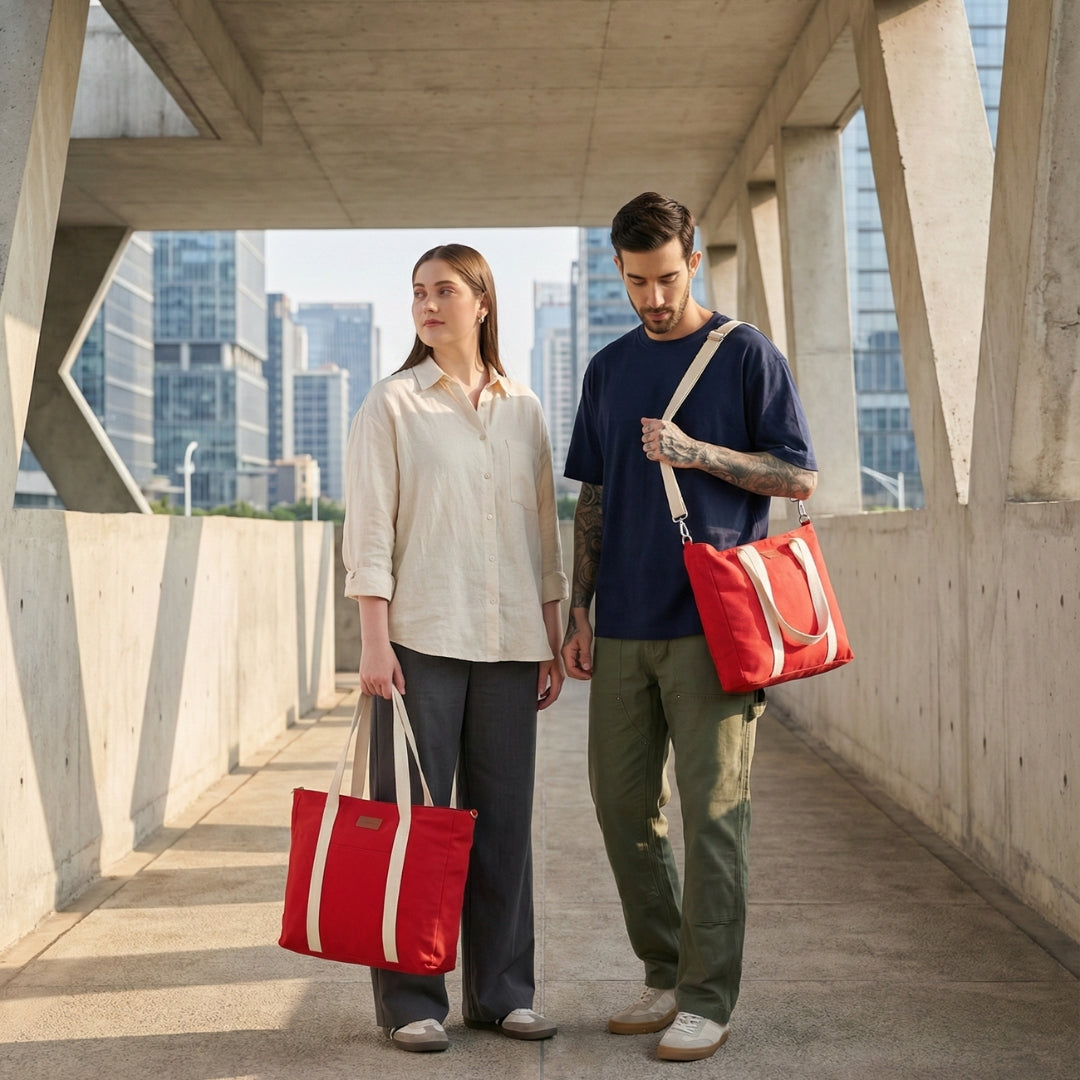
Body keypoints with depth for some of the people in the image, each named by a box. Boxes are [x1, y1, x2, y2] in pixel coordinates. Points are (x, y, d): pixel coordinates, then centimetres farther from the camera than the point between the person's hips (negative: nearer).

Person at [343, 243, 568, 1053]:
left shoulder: (524, 410, 12)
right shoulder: (393, 404, 2)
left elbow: (544, 530, 14)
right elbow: (369, 529, -4)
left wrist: (553, 642, 10)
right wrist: (374, 642, -11)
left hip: (510, 642, 4)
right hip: (422, 637, -3)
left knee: (504, 818, 7)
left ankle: (500, 991, 18)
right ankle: (412, 1000, 8)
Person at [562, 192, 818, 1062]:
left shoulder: (746, 354, 0)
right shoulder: (609, 369, 14)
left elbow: (799, 477, -2)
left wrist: (696, 452, -13)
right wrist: (579, 612, 12)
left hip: (710, 623, -5)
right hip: (623, 626, 5)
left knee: (712, 812, -2)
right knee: (623, 807, 8)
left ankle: (708, 999, 7)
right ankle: (667, 976, 23)